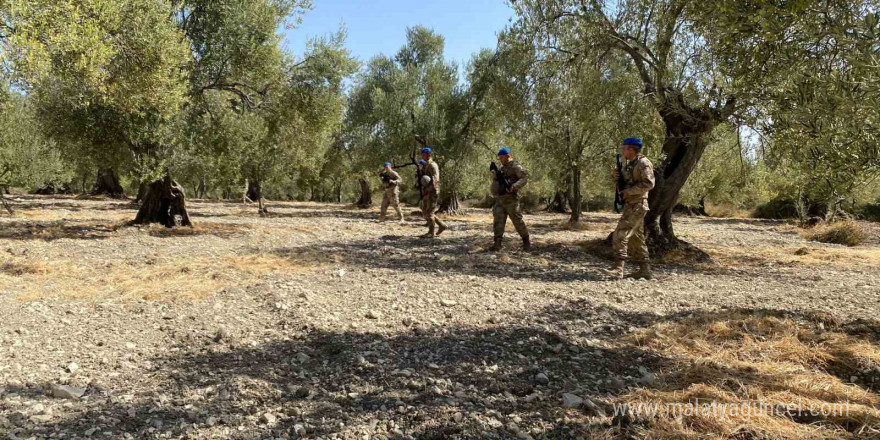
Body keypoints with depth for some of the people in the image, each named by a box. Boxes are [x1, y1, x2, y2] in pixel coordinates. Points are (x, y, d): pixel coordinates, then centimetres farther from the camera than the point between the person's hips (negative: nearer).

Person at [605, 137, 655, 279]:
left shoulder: (643, 163, -11)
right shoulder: (628, 164, 17)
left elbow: (649, 184, -21)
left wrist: (629, 191, -19)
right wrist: (615, 176, 3)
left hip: (637, 206, -10)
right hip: (630, 205, 10)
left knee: (620, 235, -16)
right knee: (636, 238, 11)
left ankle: (618, 268, -18)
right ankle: (644, 270, 16)